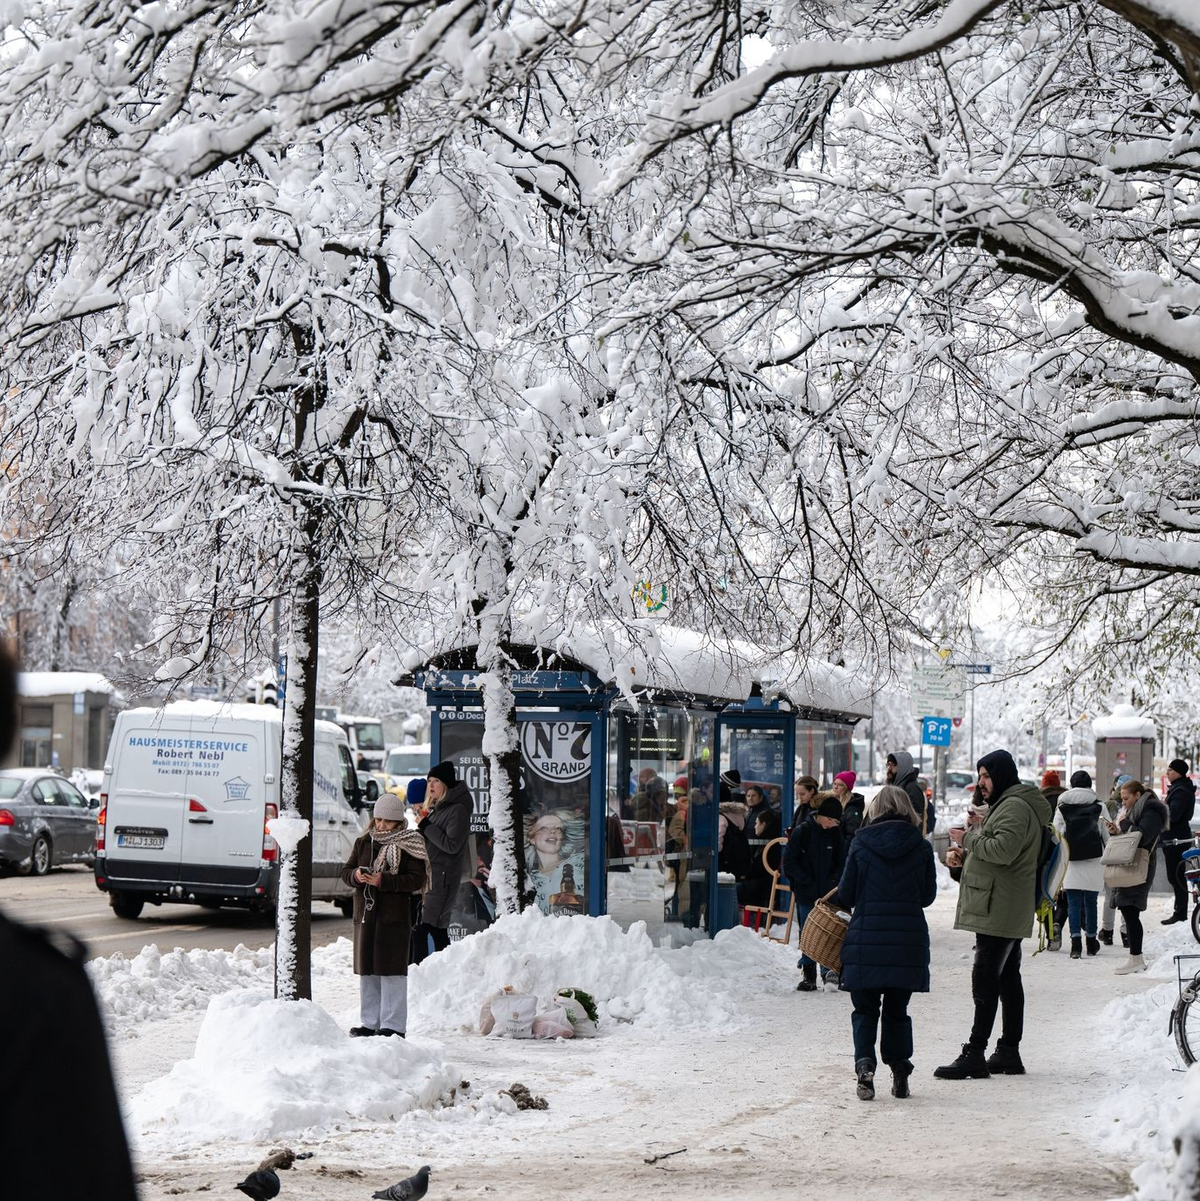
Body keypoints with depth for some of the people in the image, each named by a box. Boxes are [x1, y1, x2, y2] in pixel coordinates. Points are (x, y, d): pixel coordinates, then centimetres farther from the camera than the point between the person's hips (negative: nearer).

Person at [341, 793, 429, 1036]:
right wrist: (356, 876, -10)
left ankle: (394, 1025, 0)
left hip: (395, 916, -5)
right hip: (365, 914, 5)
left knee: (392, 970, -5)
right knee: (366, 969, 8)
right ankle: (370, 1022, 17)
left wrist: (382, 881, -18)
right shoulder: (363, 842, 11)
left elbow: (417, 879, -11)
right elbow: (346, 871, 13)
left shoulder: (409, 845, -3)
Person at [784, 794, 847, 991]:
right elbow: (789, 862, -4)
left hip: (827, 894, 2)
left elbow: (842, 863, 11)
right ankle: (808, 976, 6)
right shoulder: (801, 832, -4)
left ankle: (828, 969, -2)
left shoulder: (836, 835, 6)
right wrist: (807, 881, -11)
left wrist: (832, 882, -6)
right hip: (806, 894, -2)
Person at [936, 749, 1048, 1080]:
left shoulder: (1015, 807, -14)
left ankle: (975, 1055, -12)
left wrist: (972, 835, -11)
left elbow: (1002, 851, -27)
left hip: (1000, 912, -11)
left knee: (986, 980, -11)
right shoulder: (1005, 804, 22)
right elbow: (990, 851, 26)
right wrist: (962, 854, 7)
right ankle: (1009, 1052, 18)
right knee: (1008, 978, 13)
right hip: (1005, 912, 11)